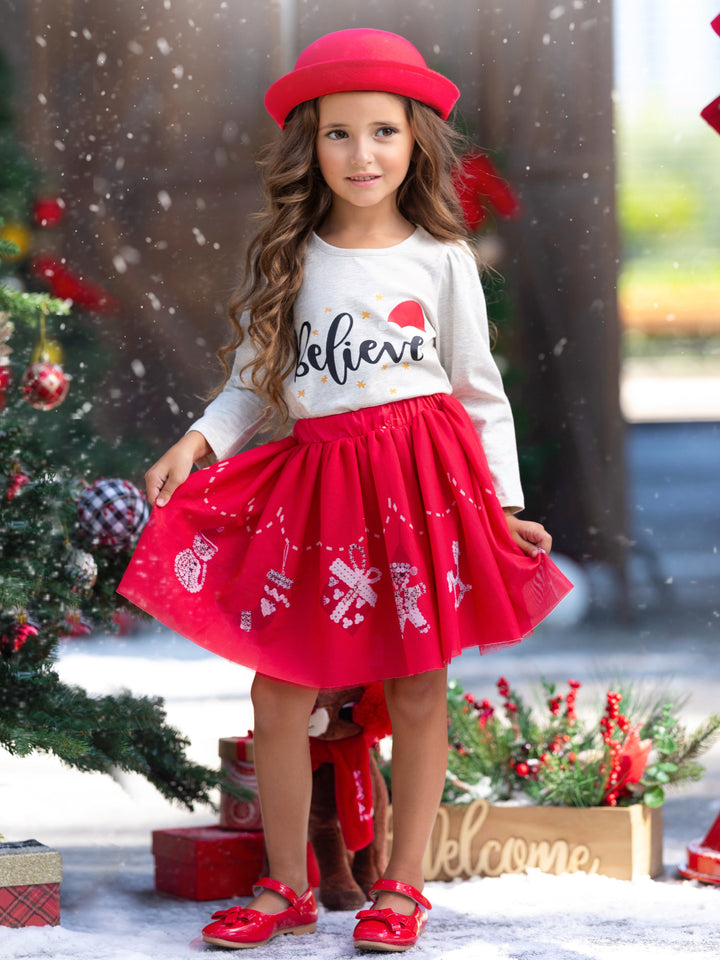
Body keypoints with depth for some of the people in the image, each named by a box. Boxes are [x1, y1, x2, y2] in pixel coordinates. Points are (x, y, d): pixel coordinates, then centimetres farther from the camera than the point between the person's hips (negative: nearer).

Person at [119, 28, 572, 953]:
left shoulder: (441, 258, 3)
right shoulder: (283, 260, 7)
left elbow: (480, 389, 7)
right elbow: (251, 383, 10)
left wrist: (505, 504, 3)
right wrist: (196, 442, -7)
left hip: (421, 476, -2)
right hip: (314, 481, 2)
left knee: (417, 692, 2)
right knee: (278, 694, -1)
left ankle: (401, 884, 13)